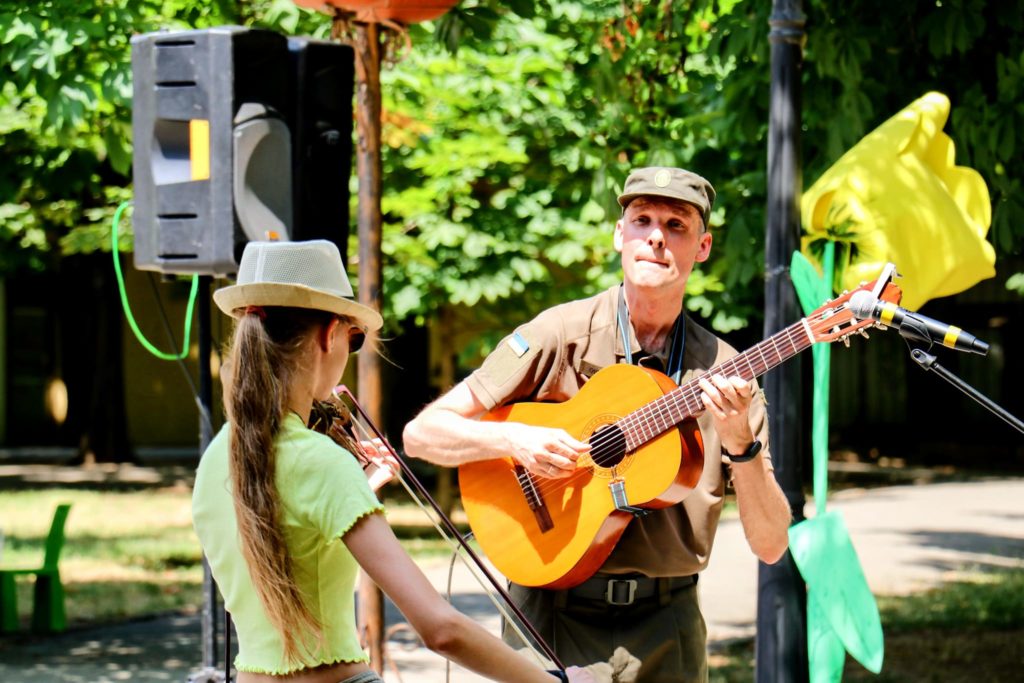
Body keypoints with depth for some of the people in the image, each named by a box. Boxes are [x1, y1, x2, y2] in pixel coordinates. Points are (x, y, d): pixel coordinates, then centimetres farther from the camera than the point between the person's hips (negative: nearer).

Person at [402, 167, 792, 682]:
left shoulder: (722, 371, 2)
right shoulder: (562, 335, -2)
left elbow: (770, 544, -3)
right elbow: (421, 433, -1)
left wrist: (740, 442, -18)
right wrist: (513, 439, -18)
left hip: (668, 624, 2)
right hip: (557, 614, -2)